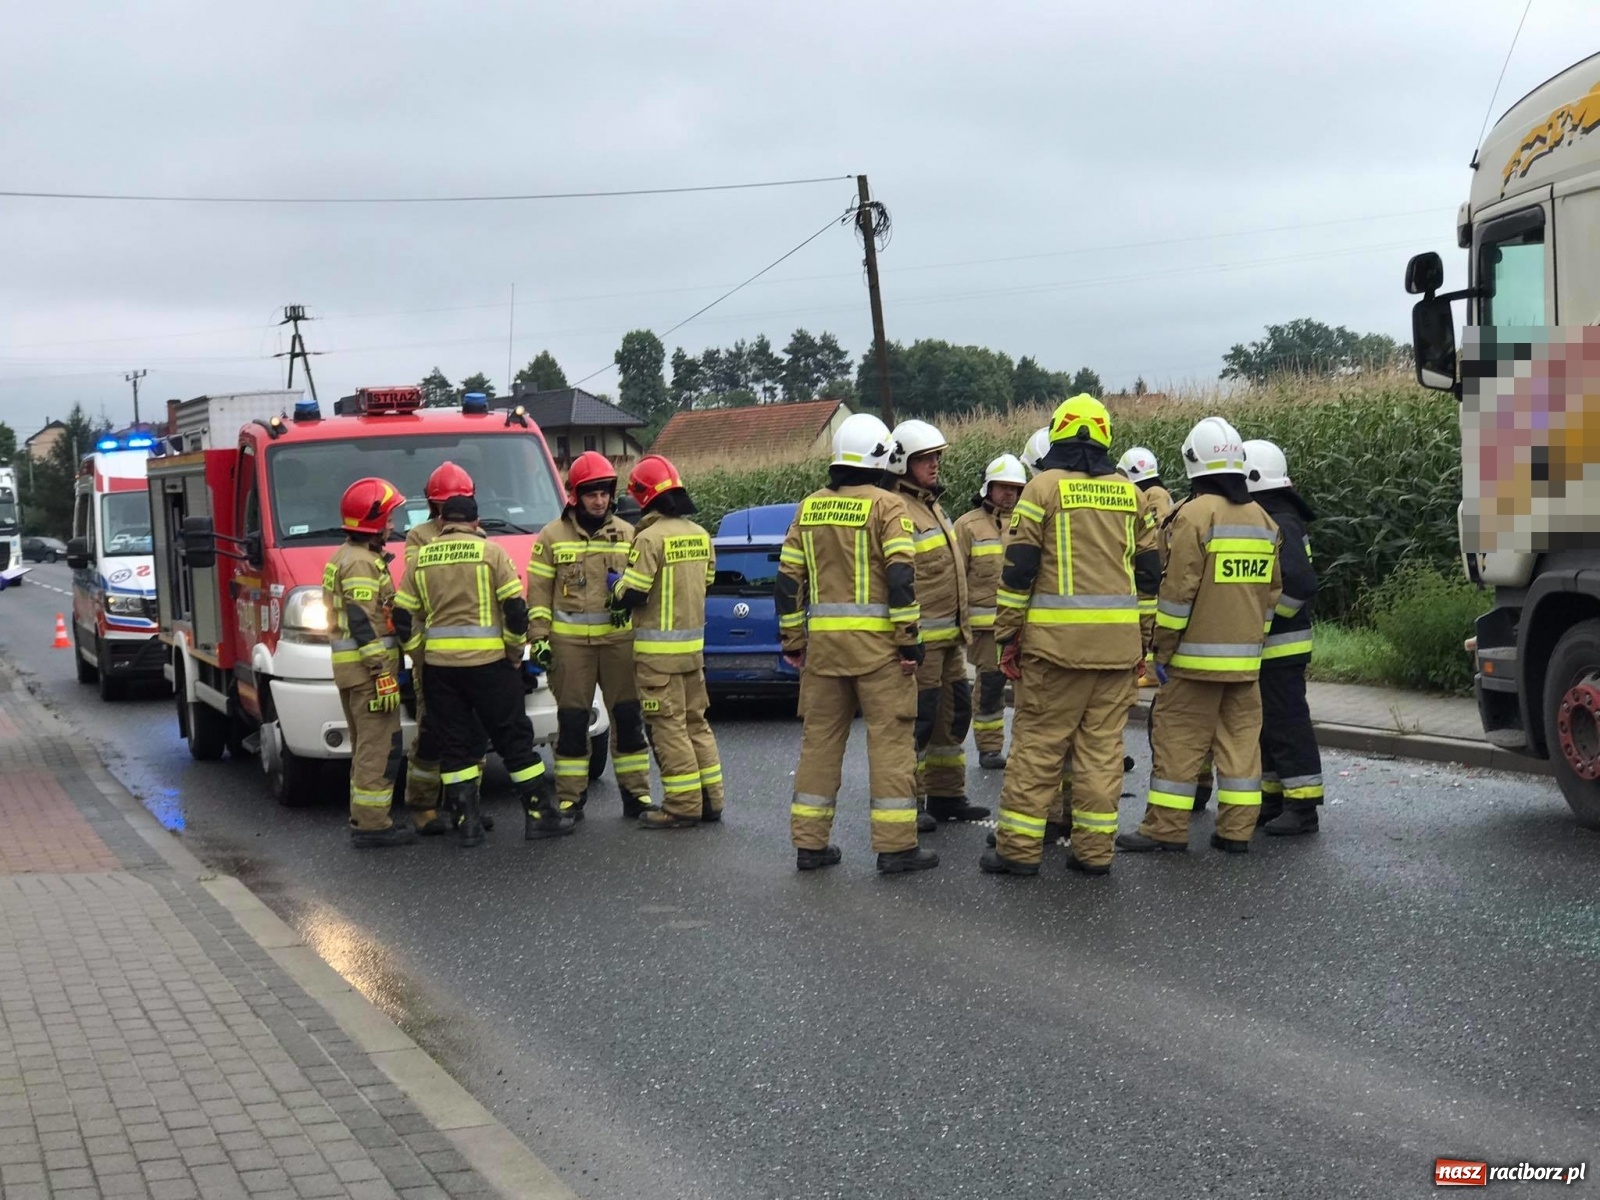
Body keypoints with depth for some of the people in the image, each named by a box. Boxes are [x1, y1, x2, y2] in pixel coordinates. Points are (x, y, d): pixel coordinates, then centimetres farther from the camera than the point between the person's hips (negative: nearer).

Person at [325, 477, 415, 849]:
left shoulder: (344, 558, 19)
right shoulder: (362, 564, -15)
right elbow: (363, 623, -21)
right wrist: (383, 674, -23)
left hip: (349, 666, 11)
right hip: (368, 668, -11)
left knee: (365, 746, 16)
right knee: (378, 746, -8)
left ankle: (363, 820, 21)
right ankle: (372, 825, -7)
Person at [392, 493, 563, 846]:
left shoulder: (421, 559, 7)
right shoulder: (490, 552, -3)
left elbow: (403, 615, 8)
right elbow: (515, 606, -7)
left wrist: (418, 653, 17)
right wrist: (516, 652, 4)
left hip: (439, 665, 3)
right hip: (488, 661, -3)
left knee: (454, 745, 9)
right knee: (514, 739, 4)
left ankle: (468, 821, 6)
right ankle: (540, 814, 7)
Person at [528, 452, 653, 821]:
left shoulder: (626, 534, 9)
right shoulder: (553, 536, 4)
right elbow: (538, 591, 4)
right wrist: (539, 637, -2)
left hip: (618, 637, 2)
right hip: (569, 641, -1)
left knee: (628, 717, 2)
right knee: (571, 721, 2)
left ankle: (636, 794, 11)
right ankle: (570, 799, 9)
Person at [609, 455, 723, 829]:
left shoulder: (651, 538, -16)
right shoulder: (699, 534, 7)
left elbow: (632, 593, -17)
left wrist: (615, 585, 5)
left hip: (659, 650, -7)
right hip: (694, 643, 8)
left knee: (668, 727, -2)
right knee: (695, 721, 15)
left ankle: (683, 805, -1)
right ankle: (709, 799, 19)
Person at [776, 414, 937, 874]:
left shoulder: (810, 507, 10)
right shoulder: (886, 506, -6)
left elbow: (788, 577, 10)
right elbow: (901, 577, -14)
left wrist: (792, 640, 16)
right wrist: (909, 640, -11)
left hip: (823, 640, 5)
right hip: (876, 641, -5)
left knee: (820, 737, 11)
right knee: (889, 738, 0)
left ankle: (810, 843, 13)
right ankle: (895, 845, -1)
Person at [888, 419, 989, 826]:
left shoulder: (933, 506, 18)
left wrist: (962, 624, 24)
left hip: (949, 638, 10)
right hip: (921, 638, -10)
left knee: (954, 714, 14)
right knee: (918, 718, -6)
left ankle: (947, 796, 24)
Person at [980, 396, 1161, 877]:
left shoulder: (1044, 487, -3)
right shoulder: (1130, 494, 11)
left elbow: (1018, 568, -6)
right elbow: (1149, 572, 13)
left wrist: (1007, 636, -1)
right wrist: (1143, 640, 18)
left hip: (1057, 640, -4)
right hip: (1118, 643, 4)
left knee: (1037, 743, 1)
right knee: (1103, 746, 8)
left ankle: (1019, 848, 3)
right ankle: (1094, 850, 10)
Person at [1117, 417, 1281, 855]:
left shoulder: (1194, 514, -13)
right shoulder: (1263, 520, 10)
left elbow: (1178, 591, -15)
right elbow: (1269, 593, 15)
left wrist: (1161, 650, -8)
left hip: (1197, 657, -7)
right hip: (1245, 657, 7)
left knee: (1178, 739, -1)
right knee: (1240, 738, 8)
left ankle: (1166, 829, 1)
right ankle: (1236, 831, 10)